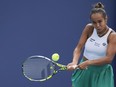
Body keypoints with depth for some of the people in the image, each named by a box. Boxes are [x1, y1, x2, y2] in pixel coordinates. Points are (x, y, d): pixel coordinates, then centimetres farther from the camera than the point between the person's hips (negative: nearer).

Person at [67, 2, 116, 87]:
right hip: (83, 70, 3)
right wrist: (74, 63, -27)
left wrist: (88, 62, -30)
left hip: (101, 73, -3)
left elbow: (109, 58, -23)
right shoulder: (89, 28, -5)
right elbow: (79, 48, -8)